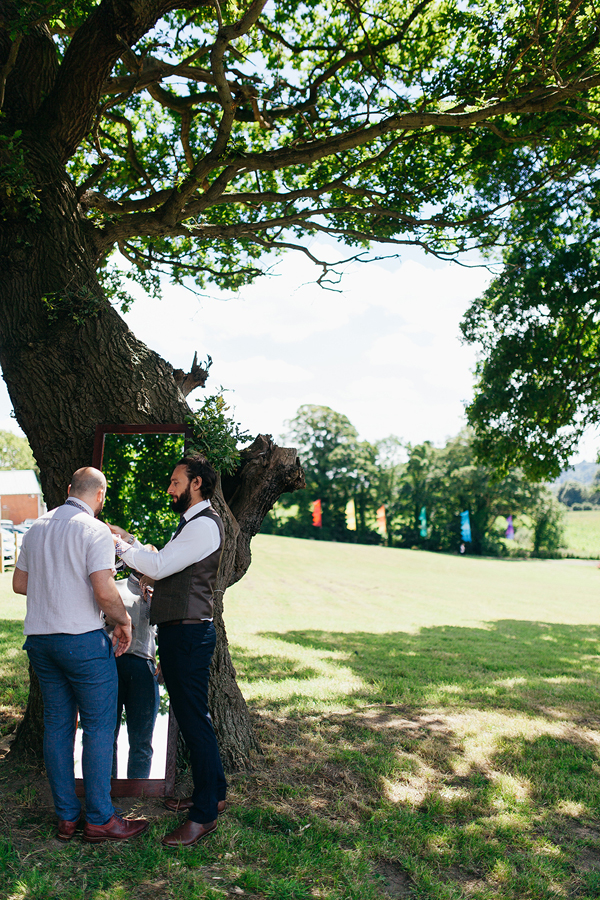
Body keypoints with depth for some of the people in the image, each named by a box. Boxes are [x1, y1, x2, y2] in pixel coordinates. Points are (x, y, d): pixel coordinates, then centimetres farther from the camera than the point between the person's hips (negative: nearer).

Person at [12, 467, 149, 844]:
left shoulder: (37, 527, 10)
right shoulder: (94, 530, -12)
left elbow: (20, 583, 17)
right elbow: (104, 591, -20)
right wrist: (124, 621, -4)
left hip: (40, 638, 8)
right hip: (83, 639, -7)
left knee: (57, 725, 12)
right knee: (99, 727, 2)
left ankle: (66, 817, 20)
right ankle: (100, 819, 9)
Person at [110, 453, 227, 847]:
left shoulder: (205, 524, -15)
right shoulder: (194, 523, 19)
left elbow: (158, 567, -19)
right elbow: (162, 565, 19)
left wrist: (118, 544, -8)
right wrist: (128, 538, 15)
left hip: (189, 634, -11)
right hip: (179, 633, 11)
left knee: (195, 719, -4)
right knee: (191, 716, 18)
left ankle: (204, 814, 6)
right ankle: (213, 793, 32)